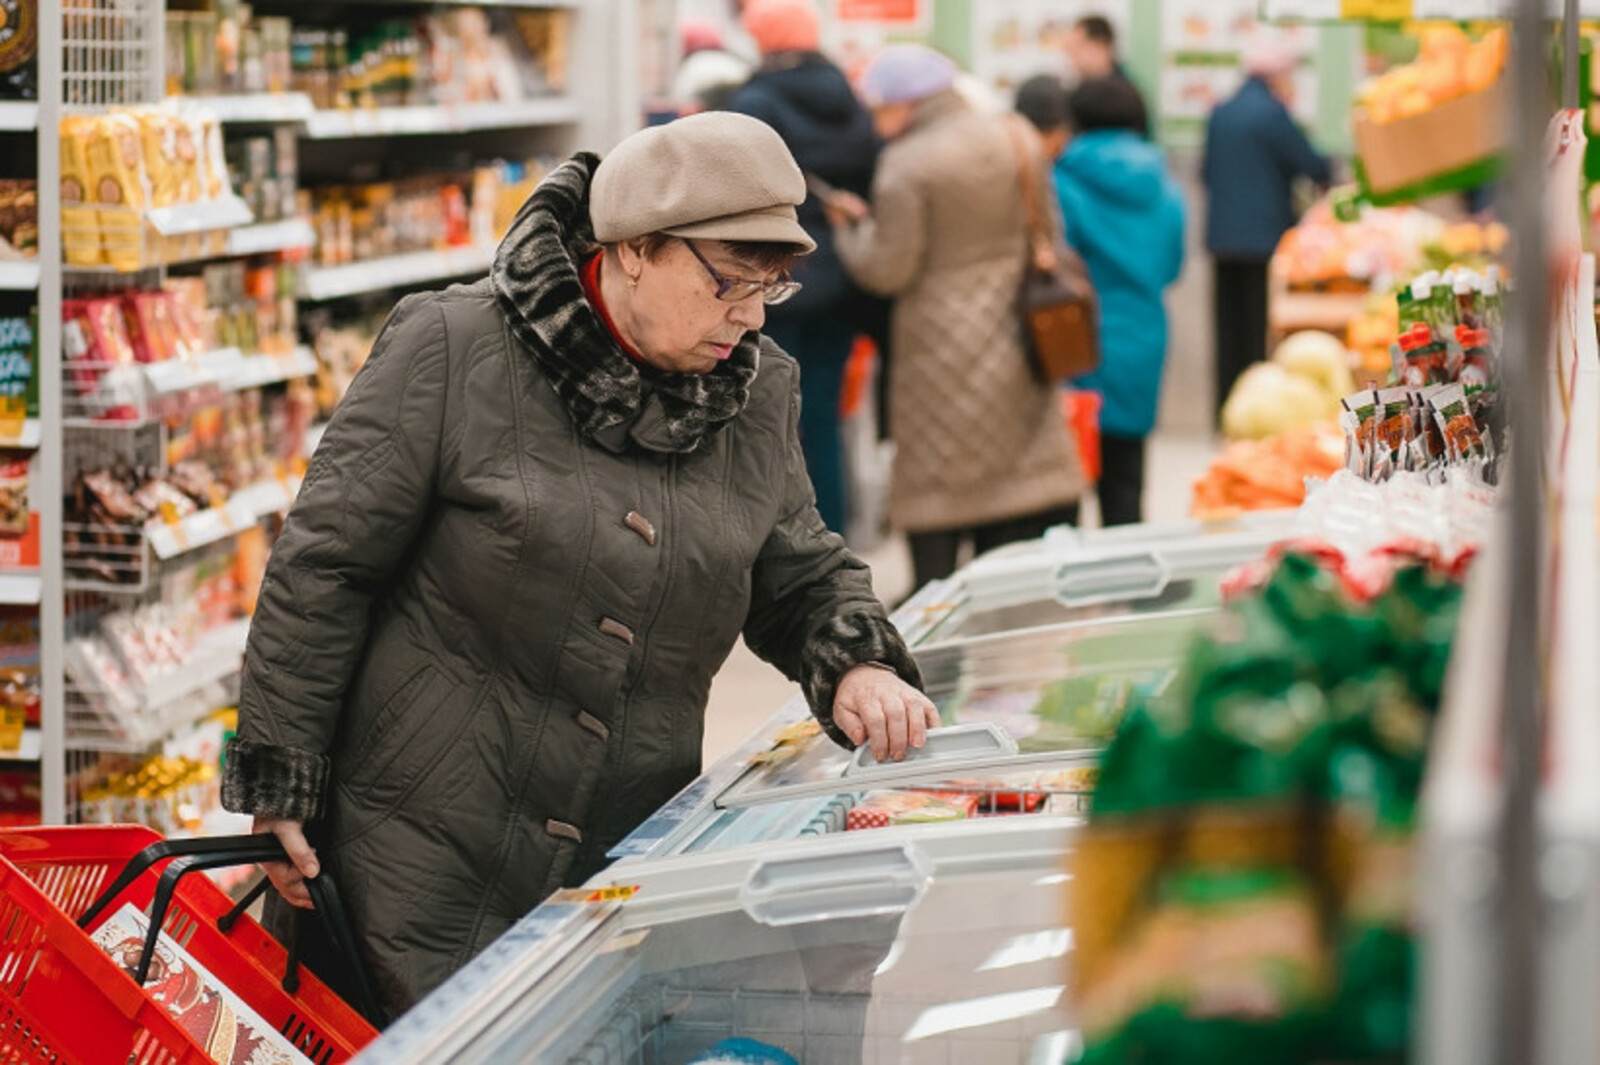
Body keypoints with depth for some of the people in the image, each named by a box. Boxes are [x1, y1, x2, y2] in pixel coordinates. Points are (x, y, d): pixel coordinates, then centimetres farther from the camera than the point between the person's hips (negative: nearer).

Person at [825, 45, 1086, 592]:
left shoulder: (906, 166, -16)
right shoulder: (1016, 141, 3)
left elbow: (887, 269, -14)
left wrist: (851, 227, 3)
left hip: (942, 350, -6)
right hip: (1015, 337, 6)